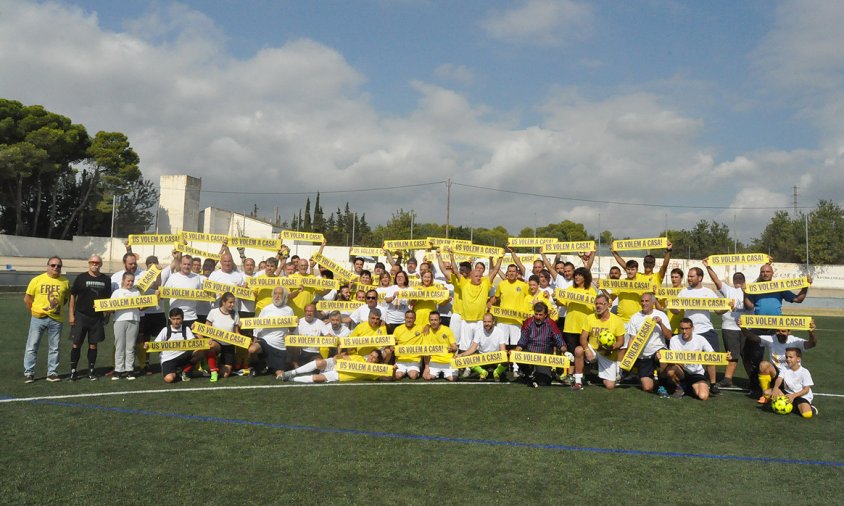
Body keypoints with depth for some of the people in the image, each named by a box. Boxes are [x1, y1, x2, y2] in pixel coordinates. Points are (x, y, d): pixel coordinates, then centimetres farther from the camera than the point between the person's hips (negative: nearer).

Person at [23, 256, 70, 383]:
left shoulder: (65, 282, 2)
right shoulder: (37, 280, -2)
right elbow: (27, 299, 4)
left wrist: (58, 306, 5)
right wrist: (33, 311, 3)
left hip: (56, 319, 1)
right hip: (38, 319, -1)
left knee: (54, 348, 7)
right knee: (32, 346, 2)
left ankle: (52, 373, 16)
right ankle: (28, 373, 11)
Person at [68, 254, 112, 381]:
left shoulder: (106, 279, 5)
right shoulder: (81, 278, 0)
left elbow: (108, 298, 12)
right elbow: (73, 296, 2)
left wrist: (107, 315, 1)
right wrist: (71, 314, -3)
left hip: (97, 318, 2)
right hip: (81, 316, -2)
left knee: (93, 345, 8)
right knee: (76, 344, 0)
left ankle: (91, 371, 17)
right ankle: (73, 371, 10)